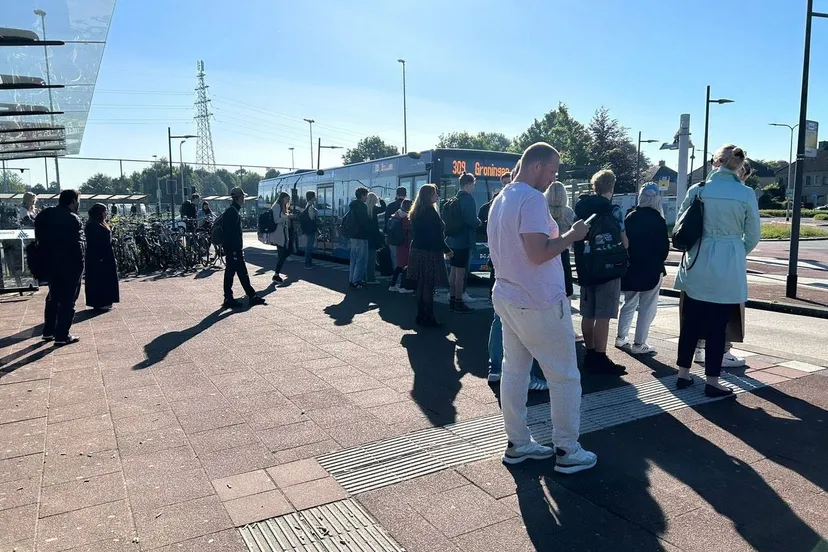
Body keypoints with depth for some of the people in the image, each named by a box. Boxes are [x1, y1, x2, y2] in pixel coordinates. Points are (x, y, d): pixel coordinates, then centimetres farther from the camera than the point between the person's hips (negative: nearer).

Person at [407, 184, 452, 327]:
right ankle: (428, 318, 0)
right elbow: (436, 234, -18)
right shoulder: (430, 211, -14)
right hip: (430, 252, -9)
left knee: (421, 284, 12)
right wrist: (447, 250, -9)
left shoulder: (417, 211, 13)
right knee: (429, 286, -4)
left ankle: (420, 315, 18)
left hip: (417, 250, 9)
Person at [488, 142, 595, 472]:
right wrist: (571, 235, -12)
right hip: (539, 304, -9)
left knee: (514, 371, 12)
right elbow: (538, 254, -25)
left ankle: (517, 444, 21)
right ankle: (567, 451, 13)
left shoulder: (501, 199, 12)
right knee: (564, 377, 4)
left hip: (507, 297, 9)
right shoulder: (532, 198, -18)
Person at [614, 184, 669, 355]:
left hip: (630, 268, 5)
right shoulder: (657, 220, -11)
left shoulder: (630, 217, 3)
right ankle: (639, 344, 2)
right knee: (647, 307, 2)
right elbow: (664, 247, -7)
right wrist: (657, 262, 10)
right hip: (651, 269, -5)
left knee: (629, 303, 19)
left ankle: (621, 338, 23)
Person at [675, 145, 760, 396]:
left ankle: (683, 374, 19)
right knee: (717, 326, 5)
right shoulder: (746, 194, -6)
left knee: (690, 321, 11)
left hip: (697, 264, 2)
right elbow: (753, 236, 2)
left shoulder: (697, 190, -2)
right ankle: (712, 381, 12)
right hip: (729, 266, -2)